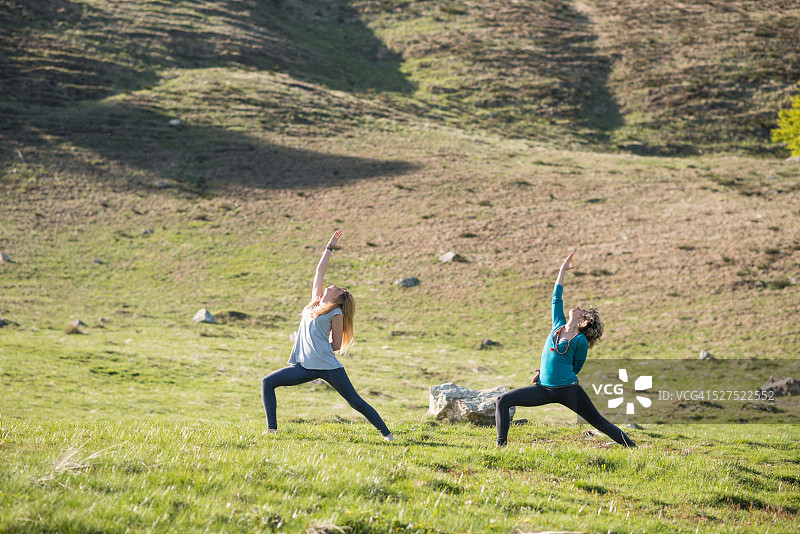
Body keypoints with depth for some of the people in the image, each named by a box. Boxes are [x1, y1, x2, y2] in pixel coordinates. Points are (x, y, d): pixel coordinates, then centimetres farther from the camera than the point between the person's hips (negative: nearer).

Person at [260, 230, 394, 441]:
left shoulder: (336, 313, 0)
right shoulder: (315, 301, 16)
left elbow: (337, 345, 1)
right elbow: (320, 270, 18)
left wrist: (318, 348, 1)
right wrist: (330, 246, 22)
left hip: (328, 366, -6)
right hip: (305, 366, 6)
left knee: (356, 402, -6)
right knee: (268, 382, -3)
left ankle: (386, 433, 1)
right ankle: (272, 429, 1)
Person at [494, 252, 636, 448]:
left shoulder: (581, 341, -3)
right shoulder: (558, 325, 11)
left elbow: (575, 368, 5)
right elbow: (557, 297, 18)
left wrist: (544, 372, 4)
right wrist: (562, 270, 21)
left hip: (568, 390, -5)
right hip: (544, 389, 5)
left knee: (599, 422, -6)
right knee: (503, 401, -5)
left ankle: (632, 448, 0)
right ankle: (501, 445, -4)